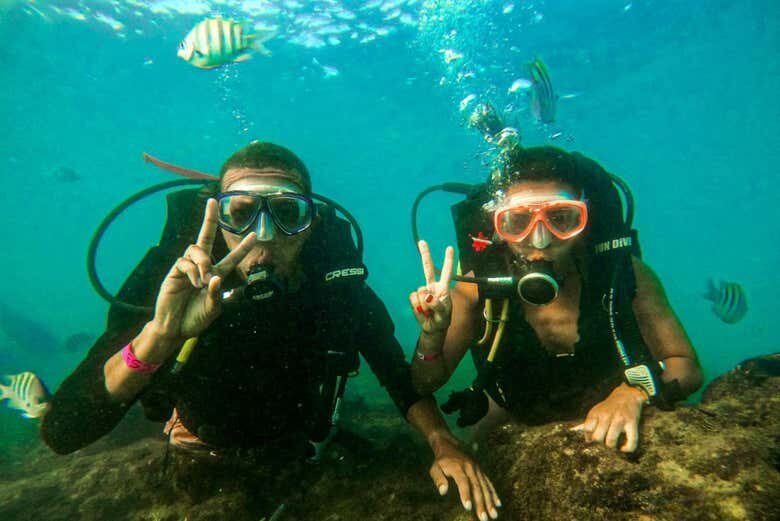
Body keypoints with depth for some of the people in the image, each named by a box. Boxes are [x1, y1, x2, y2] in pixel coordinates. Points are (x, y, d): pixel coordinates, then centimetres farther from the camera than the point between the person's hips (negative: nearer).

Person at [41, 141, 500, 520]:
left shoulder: (337, 283, -27)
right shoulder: (171, 282, -32)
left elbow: (400, 372, -14)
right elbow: (61, 433, -37)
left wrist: (443, 442, -30)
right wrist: (160, 336, -54)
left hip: (297, 449, 1)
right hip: (200, 443, 0)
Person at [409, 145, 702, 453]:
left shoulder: (625, 274, -27)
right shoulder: (480, 286, -26)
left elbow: (687, 368, -14)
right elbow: (424, 386, -19)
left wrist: (635, 392, -36)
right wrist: (432, 335, -40)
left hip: (608, 426, 3)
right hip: (516, 423, -2)